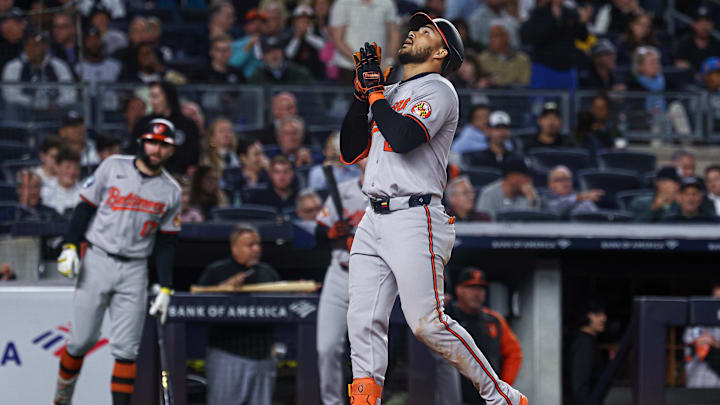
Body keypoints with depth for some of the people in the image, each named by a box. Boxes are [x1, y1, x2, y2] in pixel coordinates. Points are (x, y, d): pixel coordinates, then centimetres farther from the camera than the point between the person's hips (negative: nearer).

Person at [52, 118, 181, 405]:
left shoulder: (171, 191, 8)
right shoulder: (114, 167, 2)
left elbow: (166, 244, 11)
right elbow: (85, 207, 2)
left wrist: (165, 289, 5)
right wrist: (70, 247, -9)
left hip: (134, 271, 2)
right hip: (97, 262, -2)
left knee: (127, 349, -3)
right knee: (82, 339, -4)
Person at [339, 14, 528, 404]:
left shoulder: (438, 89, -2)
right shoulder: (389, 95, 23)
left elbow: (402, 138, -19)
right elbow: (350, 151, 16)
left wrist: (375, 89, -7)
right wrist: (361, 91, 8)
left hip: (414, 221, -8)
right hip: (373, 221, 8)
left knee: (427, 322, -13)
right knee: (363, 321, -2)